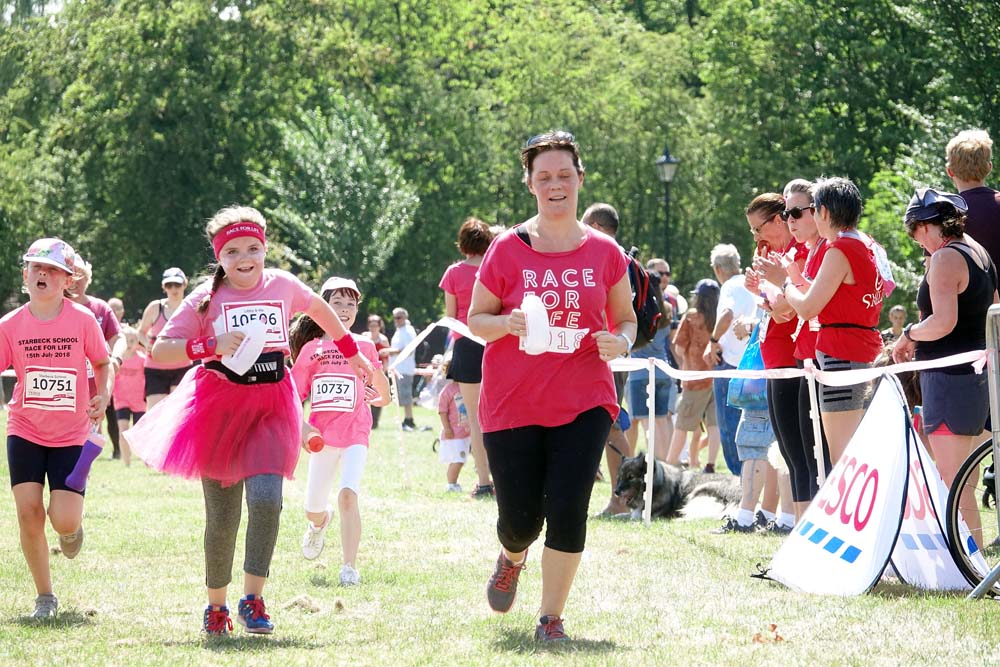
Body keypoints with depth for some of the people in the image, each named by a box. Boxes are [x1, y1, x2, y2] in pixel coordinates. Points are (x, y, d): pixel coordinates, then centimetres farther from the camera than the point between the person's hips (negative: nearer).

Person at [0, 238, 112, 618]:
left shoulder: (82, 320, -7)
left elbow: (103, 363, 7)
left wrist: (103, 394, -8)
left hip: (71, 436, -1)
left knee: (64, 520, -12)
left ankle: (72, 528, 28)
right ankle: (45, 597, 9)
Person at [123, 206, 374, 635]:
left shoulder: (282, 286, 4)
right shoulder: (206, 299, -3)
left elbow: (318, 307, 27)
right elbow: (159, 351, -8)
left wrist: (350, 351, 36)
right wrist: (211, 346, -21)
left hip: (270, 407, 1)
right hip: (218, 406, -1)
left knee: (266, 496, -22)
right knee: (222, 517, 1)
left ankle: (253, 599, -13)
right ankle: (215, 606, 21)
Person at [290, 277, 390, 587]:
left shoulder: (364, 347, 1)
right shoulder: (310, 349, 3)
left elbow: (384, 392, 17)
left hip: (355, 435, -2)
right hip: (321, 435, 2)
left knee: (347, 494, -24)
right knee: (313, 510, 10)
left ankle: (350, 568, -21)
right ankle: (319, 523, 49)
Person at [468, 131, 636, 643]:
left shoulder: (605, 252, 3)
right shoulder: (507, 249, -1)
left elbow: (625, 319, 14)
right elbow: (475, 318, 4)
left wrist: (620, 342, -8)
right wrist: (507, 323, -17)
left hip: (584, 402, 1)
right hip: (512, 404, 0)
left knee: (568, 510, -11)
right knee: (520, 518, 2)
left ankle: (551, 618, 2)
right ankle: (511, 560, 39)